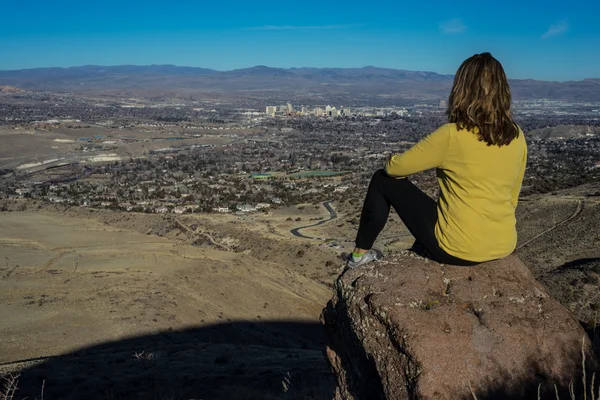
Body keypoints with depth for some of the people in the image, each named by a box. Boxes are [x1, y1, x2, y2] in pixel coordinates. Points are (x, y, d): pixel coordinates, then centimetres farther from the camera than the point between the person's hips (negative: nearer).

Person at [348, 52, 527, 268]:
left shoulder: (452, 135, -19)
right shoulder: (517, 137, -1)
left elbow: (394, 167, -9)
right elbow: (511, 198, 11)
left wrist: (393, 159, 15)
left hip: (458, 249, -6)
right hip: (504, 246, 6)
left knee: (383, 181, 8)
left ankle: (361, 254, 21)